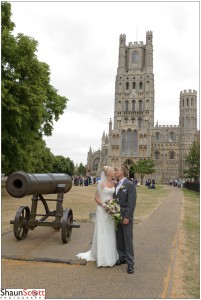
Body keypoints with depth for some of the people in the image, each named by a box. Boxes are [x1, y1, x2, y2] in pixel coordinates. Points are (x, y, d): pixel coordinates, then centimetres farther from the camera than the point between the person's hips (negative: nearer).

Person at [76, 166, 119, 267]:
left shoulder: (114, 183, 6)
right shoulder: (101, 183, -9)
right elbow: (96, 197, -6)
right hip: (102, 210, -5)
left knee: (110, 233, 11)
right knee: (101, 233, 2)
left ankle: (110, 255, 25)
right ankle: (101, 256, 14)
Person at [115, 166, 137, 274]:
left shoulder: (130, 184, -11)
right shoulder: (116, 185, 10)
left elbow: (132, 202, -15)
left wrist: (127, 217, -18)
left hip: (126, 217, -6)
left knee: (128, 240, 1)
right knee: (119, 239, 14)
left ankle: (130, 263, 12)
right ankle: (122, 258, 30)